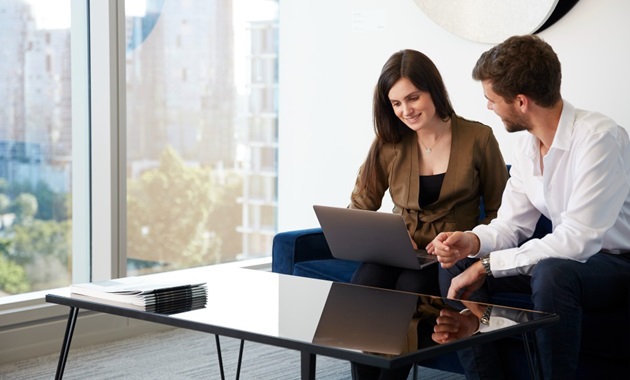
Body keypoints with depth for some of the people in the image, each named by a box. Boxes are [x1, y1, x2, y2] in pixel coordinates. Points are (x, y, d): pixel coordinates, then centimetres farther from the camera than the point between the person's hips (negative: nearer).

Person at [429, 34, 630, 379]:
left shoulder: (599, 138, -24)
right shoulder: (527, 144, 1)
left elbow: (577, 240, -28)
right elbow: (512, 224, 6)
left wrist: (487, 266, -24)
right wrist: (473, 241, -17)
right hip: (569, 256, 8)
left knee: (551, 271, -37)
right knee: (456, 266, -4)